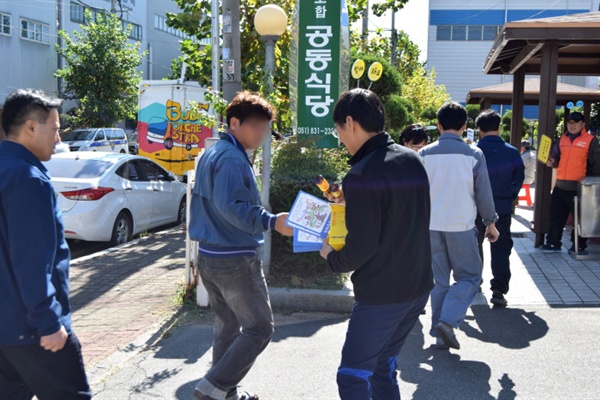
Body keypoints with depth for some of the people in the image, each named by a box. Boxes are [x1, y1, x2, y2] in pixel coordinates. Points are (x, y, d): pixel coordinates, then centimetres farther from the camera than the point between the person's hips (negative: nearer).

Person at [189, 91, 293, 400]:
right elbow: (232, 206, -28)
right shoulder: (232, 158, -17)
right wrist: (272, 222, -35)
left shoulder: (212, 154, 15)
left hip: (210, 256, 10)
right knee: (259, 328, 0)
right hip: (234, 259, -10)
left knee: (227, 326, 19)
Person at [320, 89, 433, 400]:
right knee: (383, 367, 21)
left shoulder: (361, 176, -22)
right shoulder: (412, 159, 2)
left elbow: (360, 249, -21)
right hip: (419, 285, 8)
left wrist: (331, 257, 0)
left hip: (380, 296, -8)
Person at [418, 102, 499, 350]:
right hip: (461, 226, -3)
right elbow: (483, 193, -1)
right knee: (469, 277, 10)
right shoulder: (473, 154, -5)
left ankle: (440, 334, 16)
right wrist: (490, 223, 12)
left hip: (431, 226, 3)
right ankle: (447, 320, -9)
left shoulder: (424, 154, 0)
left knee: (439, 280, 13)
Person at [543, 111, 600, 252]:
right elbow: (556, 157, 21)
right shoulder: (562, 139, 12)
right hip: (560, 186, 5)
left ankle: (579, 245, 15)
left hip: (579, 188, -5)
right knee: (556, 216, 9)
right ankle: (553, 242, 17)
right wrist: (552, 161, -3)